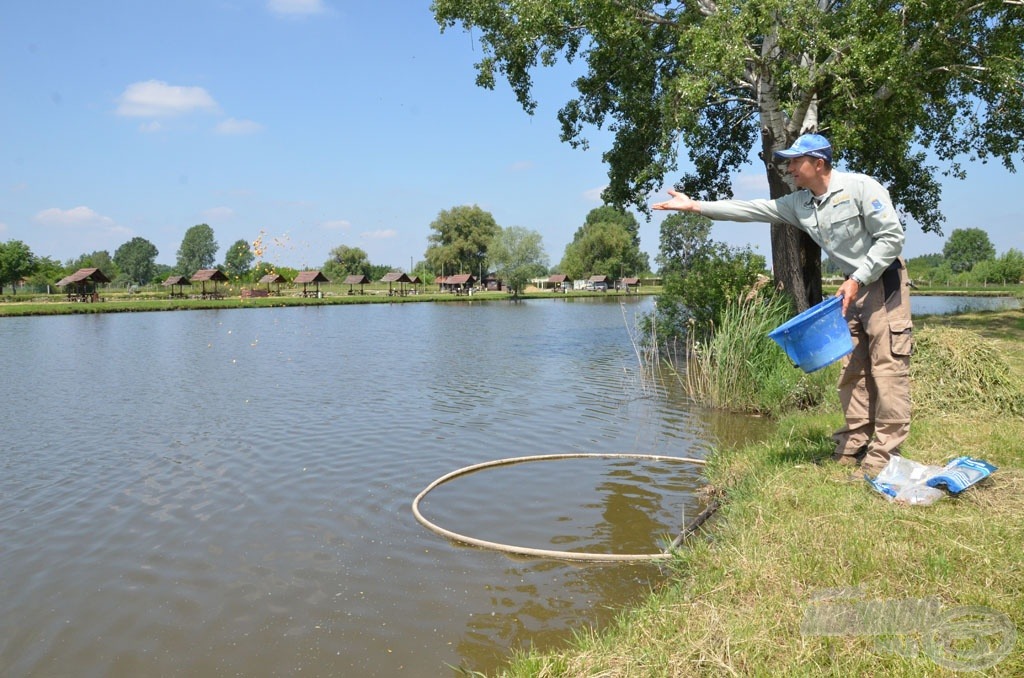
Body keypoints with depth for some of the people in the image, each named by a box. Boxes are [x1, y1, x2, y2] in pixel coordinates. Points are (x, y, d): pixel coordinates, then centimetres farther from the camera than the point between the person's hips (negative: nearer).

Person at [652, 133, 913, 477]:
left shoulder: (861, 188, -13)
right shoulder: (799, 203, 6)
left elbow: (892, 237, -14)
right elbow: (750, 209, 3)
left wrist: (858, 279, -19)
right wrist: (694, 205, -2)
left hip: (884, 282, -7)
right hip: (854, 287, 7)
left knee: (887, 368, -9)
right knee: (852, 370, 7)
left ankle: (883, 455, -8)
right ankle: (853, 447, 13)